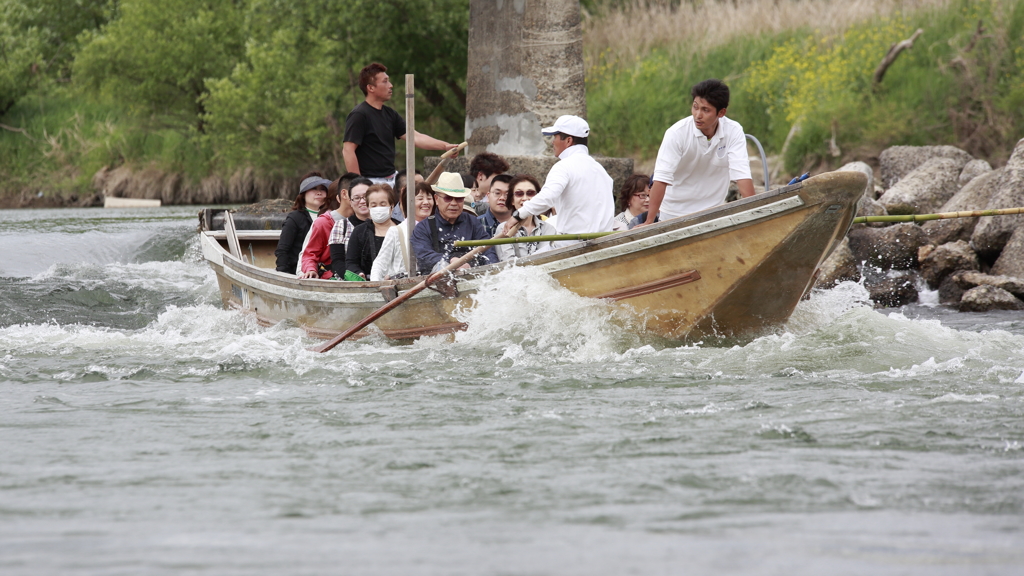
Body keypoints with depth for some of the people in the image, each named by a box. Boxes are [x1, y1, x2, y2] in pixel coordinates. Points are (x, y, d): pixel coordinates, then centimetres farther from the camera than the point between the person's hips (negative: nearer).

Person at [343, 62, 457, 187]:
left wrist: (445, 146, -3)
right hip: (372, 181, -8)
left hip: (392, 177, 8)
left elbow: (414, 137, 9)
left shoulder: (389, 114, 13)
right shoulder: (359, 115, -11)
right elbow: (348, 151, -15)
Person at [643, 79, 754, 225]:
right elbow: (661, 178, -25)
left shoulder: (734, 132, -13)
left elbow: (741, 174, -19)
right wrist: (649, 222, -31)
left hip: (712, 213, 2)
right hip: (675, 213, -2)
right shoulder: (676, 133, -19)